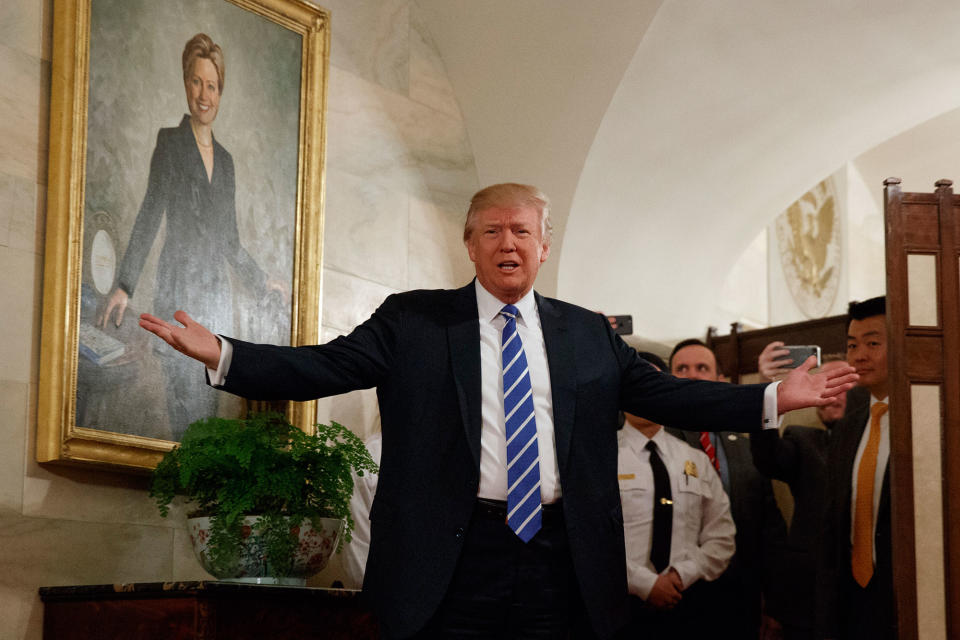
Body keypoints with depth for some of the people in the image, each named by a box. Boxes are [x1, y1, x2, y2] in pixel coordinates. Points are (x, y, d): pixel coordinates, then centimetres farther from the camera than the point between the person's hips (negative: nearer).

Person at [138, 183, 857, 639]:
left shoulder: (589, 334, 13)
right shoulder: (412, 321, 6)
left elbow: (666, 393, 9)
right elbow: (325, 366, -2)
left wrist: (771, 398, 0)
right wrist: (222, 355, -15)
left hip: (562, 561, 3)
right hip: (451, 562, -2)